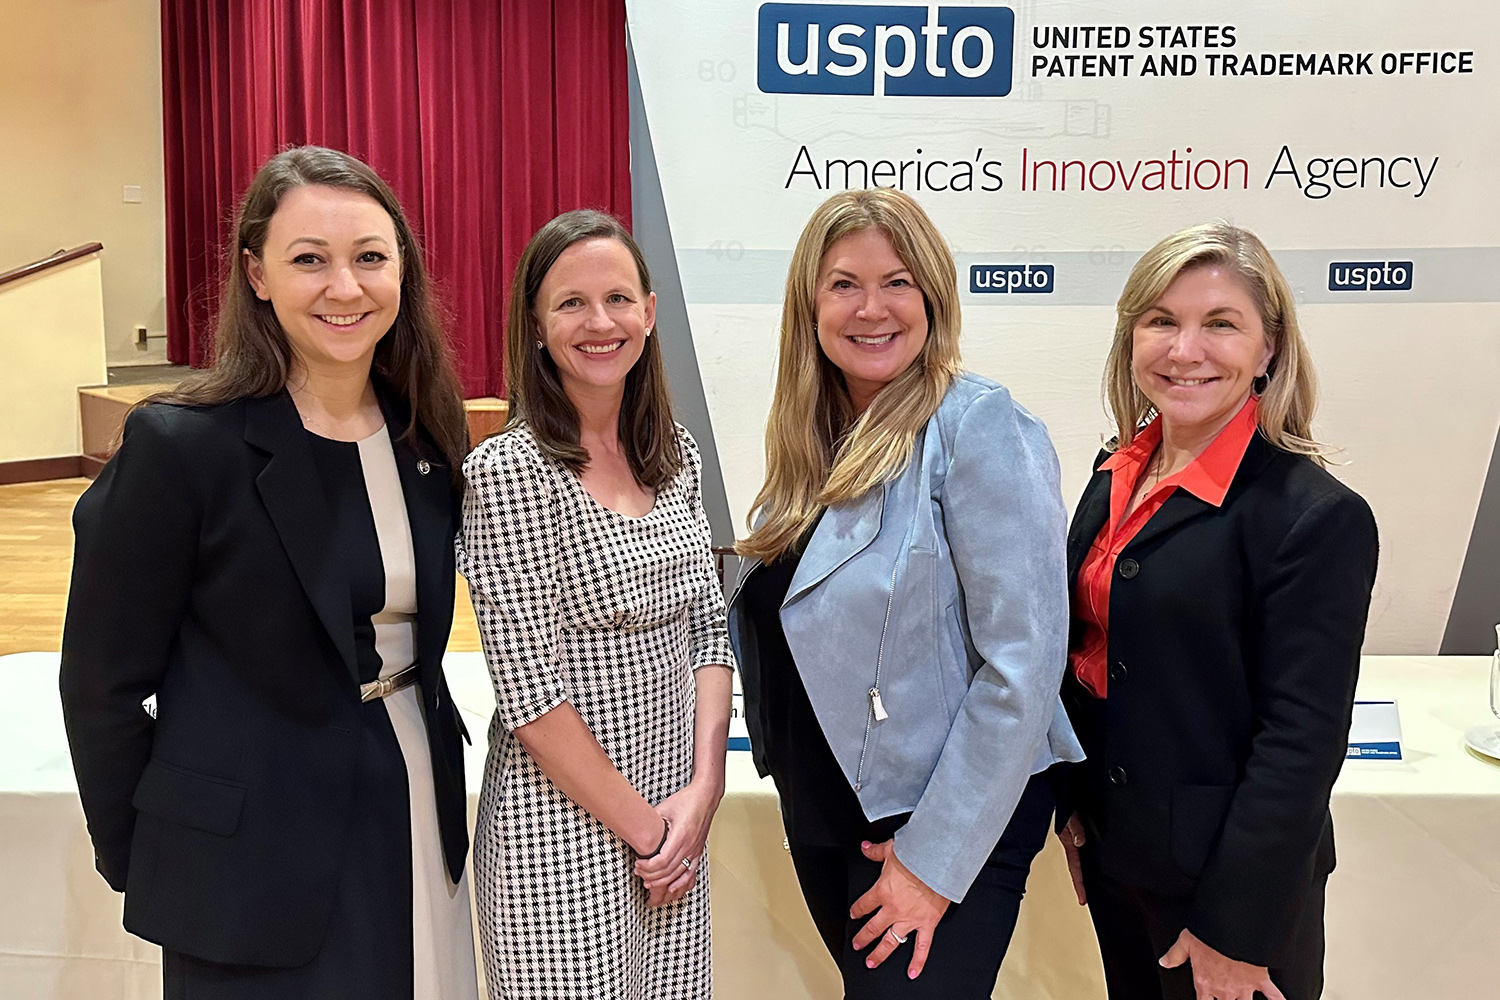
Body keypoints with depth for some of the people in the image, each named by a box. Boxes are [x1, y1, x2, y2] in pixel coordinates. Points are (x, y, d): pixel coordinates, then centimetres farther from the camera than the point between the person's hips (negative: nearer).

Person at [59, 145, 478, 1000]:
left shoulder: (431, 433, -1)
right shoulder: (181, 445, -17)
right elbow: (104, 682, -10)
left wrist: (435, 763, 9)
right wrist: (138, 863, -3)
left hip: (418, 824, 5)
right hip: (251, 868, -5)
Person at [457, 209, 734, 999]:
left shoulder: (676, 458, 3)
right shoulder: (509, 470, -16)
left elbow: (708, 632, 6)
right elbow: (531, 695, -17)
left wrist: (701, 789, -5)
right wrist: (640, 825, -11)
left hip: (678, 818, 6)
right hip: (563, 831, -6)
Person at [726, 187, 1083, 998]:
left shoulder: (979, 427, -17)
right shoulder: (810, 438, 3)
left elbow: (1023, 663, -21)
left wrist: (935, 862, -18)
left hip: (952, 820, -7)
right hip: (818, 811, 7)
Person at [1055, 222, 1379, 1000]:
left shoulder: (1318, 517, -19)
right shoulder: (1118, 475, 1)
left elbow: (1301, 745, -19)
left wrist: (1235, 930, -16)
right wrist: (1074, 809, 8)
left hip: (1228, 878, -6)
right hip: (1112, 851, 6)